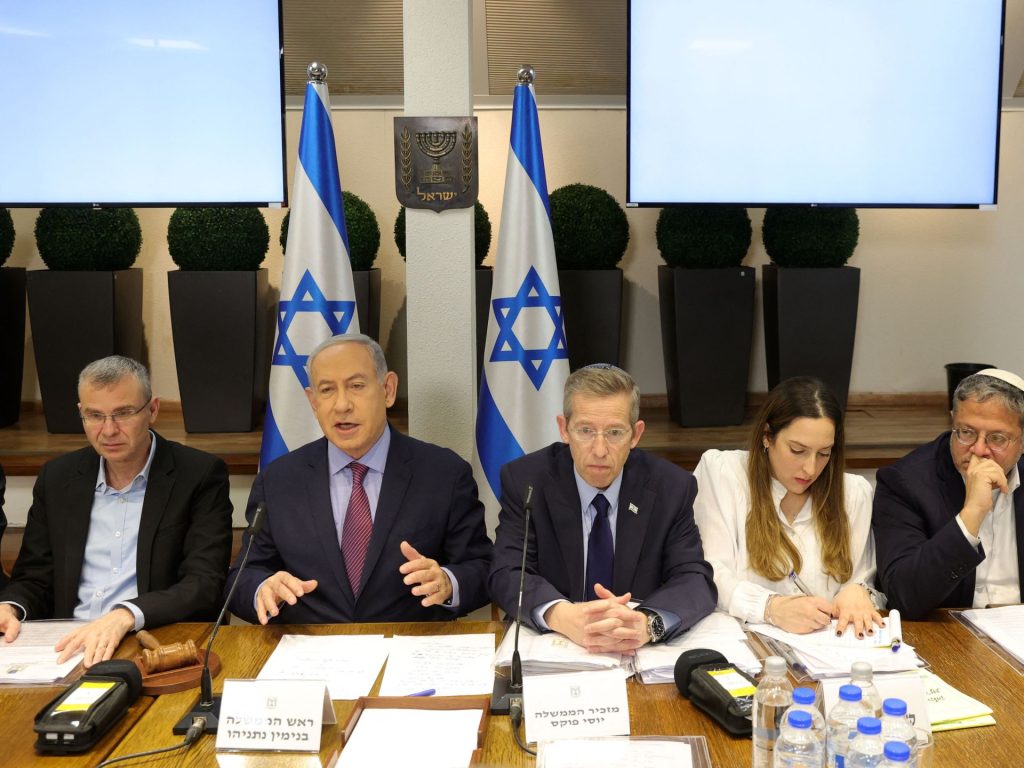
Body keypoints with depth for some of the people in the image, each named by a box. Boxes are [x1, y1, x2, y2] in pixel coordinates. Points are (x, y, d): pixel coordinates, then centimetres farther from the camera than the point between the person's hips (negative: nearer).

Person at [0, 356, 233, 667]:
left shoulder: (200, 475, -3)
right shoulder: (57, 477, 12)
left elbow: (204, 584, -10)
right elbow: (33, 579, 16)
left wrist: (126, 615, -27)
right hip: (69, 647, 4)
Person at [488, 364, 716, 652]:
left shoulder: (673, 487, -4)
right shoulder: (524, 480, -6)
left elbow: (696, 581, -9)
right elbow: (508, 575, -12)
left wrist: (647, 623, -32)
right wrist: (562, 616, -34)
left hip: (640, 652, 1)